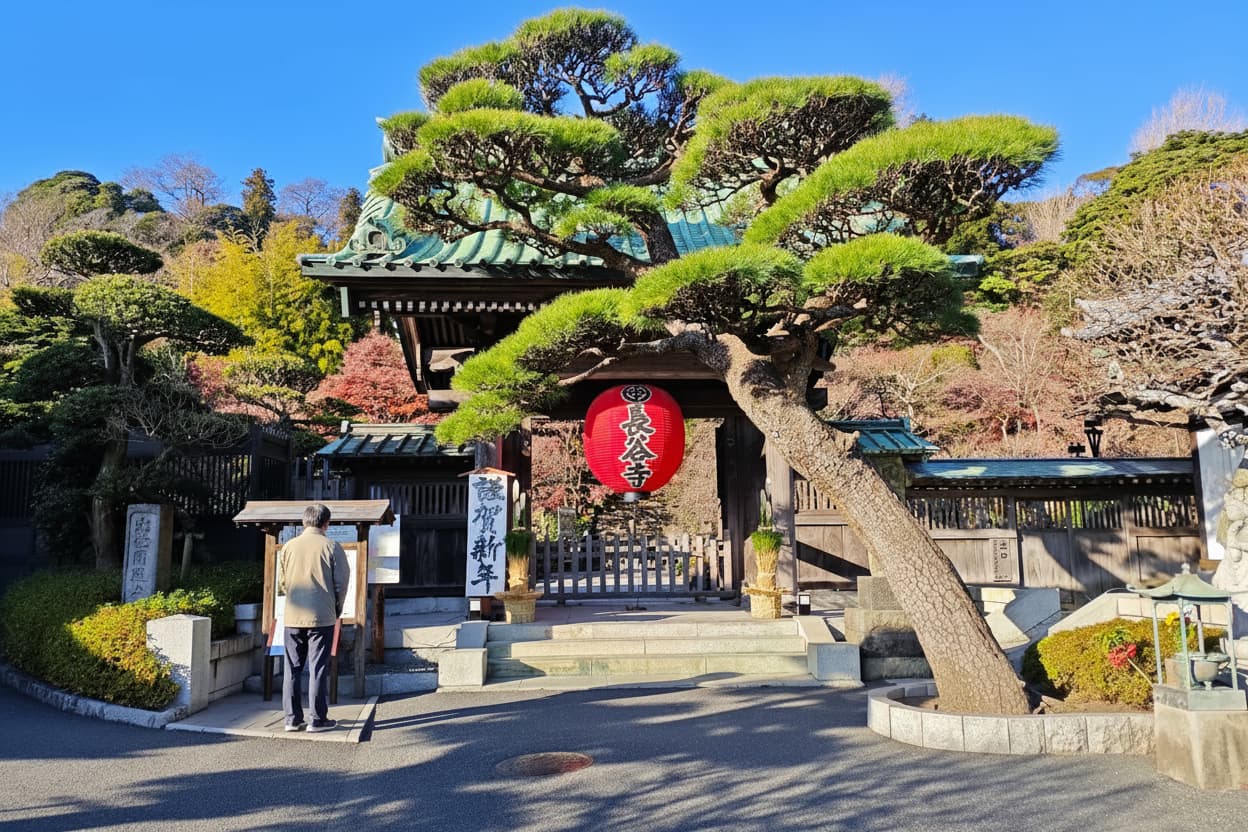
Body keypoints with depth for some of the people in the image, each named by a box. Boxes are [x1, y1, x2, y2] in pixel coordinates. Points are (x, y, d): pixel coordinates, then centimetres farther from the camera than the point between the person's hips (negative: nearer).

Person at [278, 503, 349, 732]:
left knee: (293, 668, 11)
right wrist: (337, 608, 13)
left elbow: (282, 583, 10)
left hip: (293, 617, 3)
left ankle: (293, 718, 14)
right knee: (318, 668, 3)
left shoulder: (289, 547, 2)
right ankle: (318, 720, 6)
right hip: (322, 618, -3)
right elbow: (341, 582, -4)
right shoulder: (332, 547, -7)